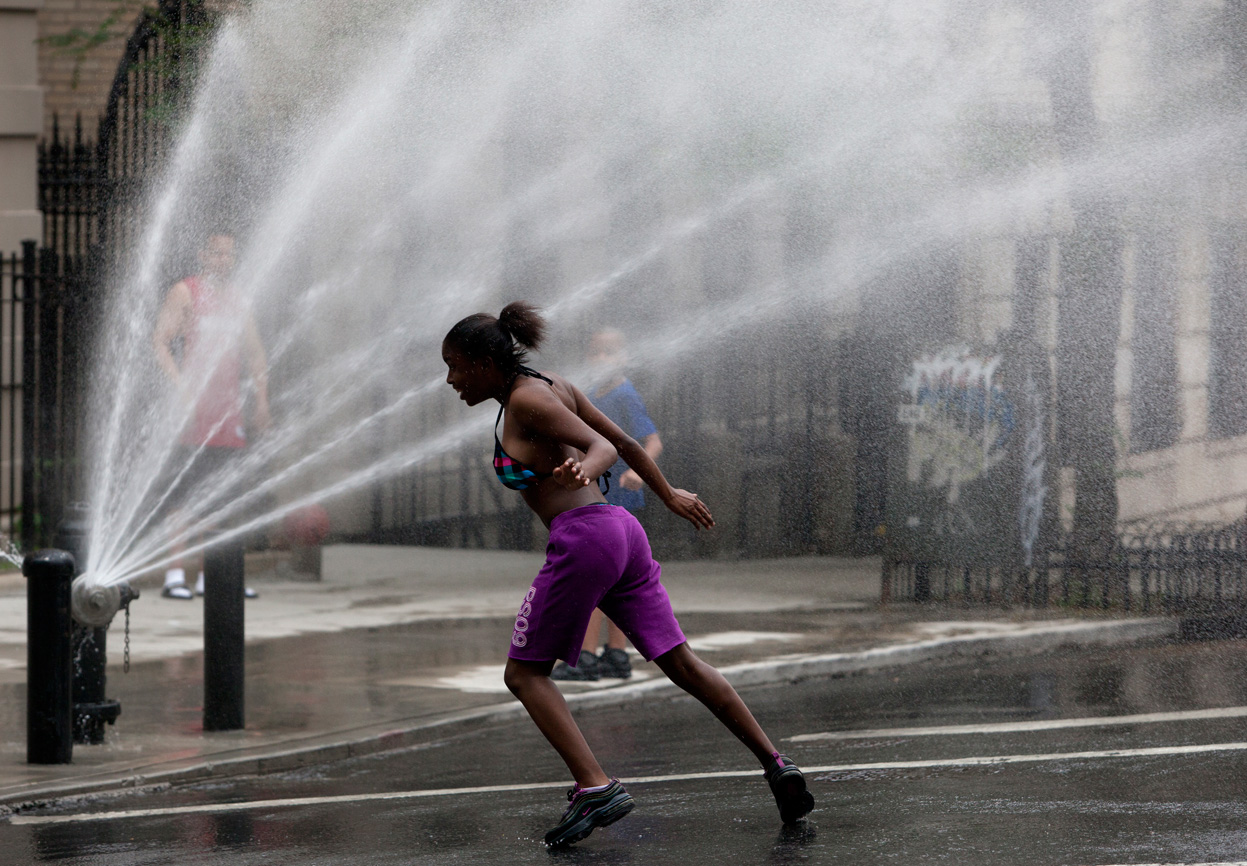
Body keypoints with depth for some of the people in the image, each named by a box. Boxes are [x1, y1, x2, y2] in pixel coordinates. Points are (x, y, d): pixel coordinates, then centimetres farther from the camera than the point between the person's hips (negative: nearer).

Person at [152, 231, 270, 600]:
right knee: (183, 493, -11)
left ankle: (209, 576, 10)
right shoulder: (184, 292, 0)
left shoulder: (237, 300, 18)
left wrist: (261, 400, 11)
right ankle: (174, 576, -13)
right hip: (192, 405, -6)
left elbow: (255, 352, 23)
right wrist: (181, 386, -20)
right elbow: (159, 340, -8)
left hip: (228, 410, 6)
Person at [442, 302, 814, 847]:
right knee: (682, 665, 10)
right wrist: (668, 496, 33)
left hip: (583, 536, -9)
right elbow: (624, 443, 23)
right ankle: (775, 765, 7)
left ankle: (595, 788, -13)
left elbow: (604, 446, -16)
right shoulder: (556, 387, 16)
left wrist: (581, 468, -37)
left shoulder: (527, 400, -8)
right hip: (622, 531, 9)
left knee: (524, 673, 0)